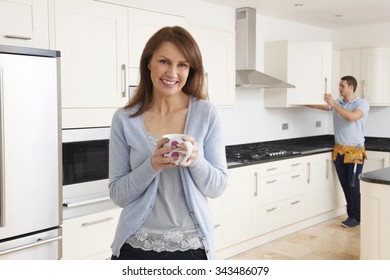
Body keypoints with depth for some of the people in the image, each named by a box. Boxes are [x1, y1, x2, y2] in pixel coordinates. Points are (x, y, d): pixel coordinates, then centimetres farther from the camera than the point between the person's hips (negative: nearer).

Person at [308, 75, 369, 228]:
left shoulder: (362, 104, -8)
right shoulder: (337, 103, 8)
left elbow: (352, 117, -26)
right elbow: (318, 105, 11)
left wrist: (334, 104, -23)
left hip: (354, 152, -5)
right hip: (339, 151, 5)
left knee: (353, 186, -2)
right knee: (345, 185, 9)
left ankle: (356, 217, 12)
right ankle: (351, 214, 21)